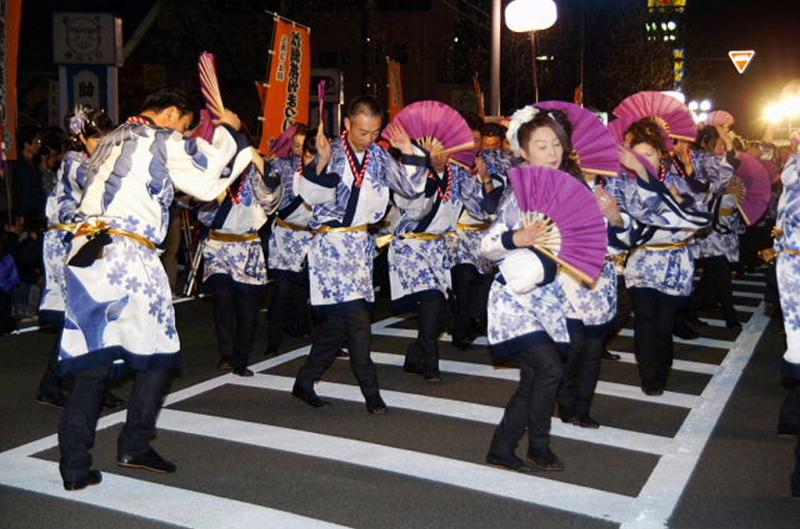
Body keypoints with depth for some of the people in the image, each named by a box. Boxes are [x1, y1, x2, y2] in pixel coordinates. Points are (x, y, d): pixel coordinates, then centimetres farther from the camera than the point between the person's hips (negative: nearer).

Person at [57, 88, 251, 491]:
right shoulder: (162, 139, 1)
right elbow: (207, 181, 5)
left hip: (84, 255, 7)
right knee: (159, 353, 8)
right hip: (127, 257, -7)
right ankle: (134, 445, 9)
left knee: (91, 362, 8)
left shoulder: (111, 140, 23)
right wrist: (227, 130, 18)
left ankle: (74, 465, 6)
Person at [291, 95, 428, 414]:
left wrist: (408, 152, -3)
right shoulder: (331, 153, -6)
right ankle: (371, 391, 0)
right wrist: (322, 163, -30)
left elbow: (411, 187, 8)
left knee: (339, 318, 9)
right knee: (356, 316, -10)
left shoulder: (379, 156, 9)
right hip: (332, 242, -6)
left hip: (362, 243, 6)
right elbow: (311, 195, -16)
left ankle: (305, 381, 22)